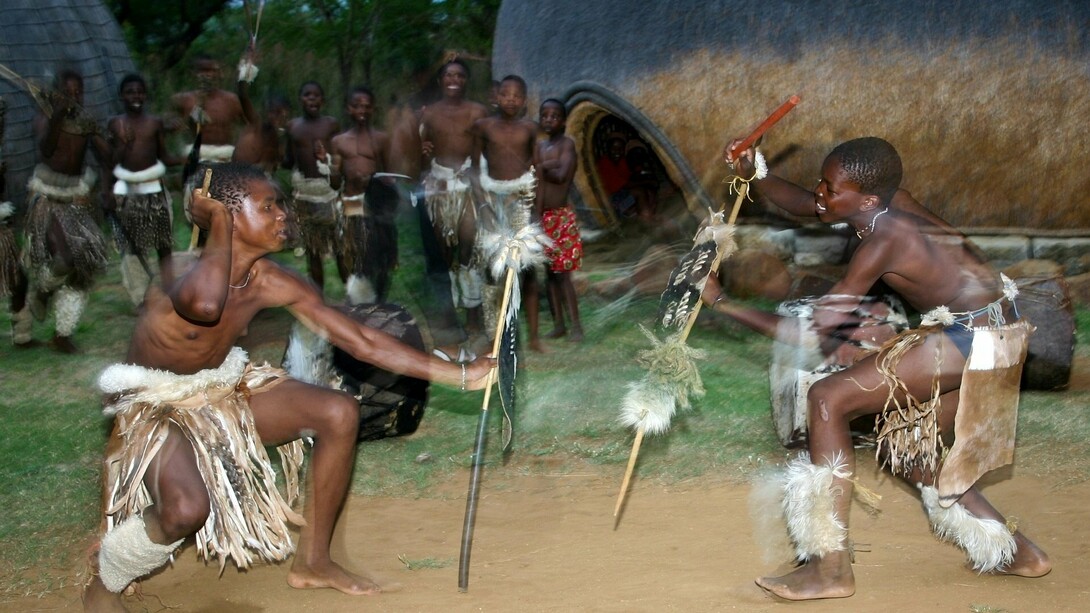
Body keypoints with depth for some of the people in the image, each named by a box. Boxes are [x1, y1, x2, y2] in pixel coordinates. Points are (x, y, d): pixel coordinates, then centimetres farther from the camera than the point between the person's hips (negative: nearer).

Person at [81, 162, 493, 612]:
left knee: (339, 413, -5)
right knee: (187, 509, -33)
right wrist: (220, 224, -36)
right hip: (154, 404, -7)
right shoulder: (180, 270, -28)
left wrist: (460, 374, -10)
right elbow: (205, 305, -55)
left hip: (222, 391, 7)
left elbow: (361, 342, -8)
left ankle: (313, 562, 11)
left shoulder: (272, 284, -11)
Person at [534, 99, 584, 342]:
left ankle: (576, 325, -5)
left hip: (561, 217, -6)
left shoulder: (567, 143, -8)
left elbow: (561, 175, -19)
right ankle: (558, 324, 16)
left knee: (562, 273, -8)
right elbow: (537, 179, 5)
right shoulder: (540, 145, 11)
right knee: (549, 272, 9)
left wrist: (541, 168, -7)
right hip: (542, 217, 6)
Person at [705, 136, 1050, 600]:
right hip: (980, 336, 10)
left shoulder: (884, 241, -23)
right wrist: (753, 176, -1)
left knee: (828, 400, -15)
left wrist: (720, 302, -17)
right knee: (903, 445, 21)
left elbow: (810, 331, -22)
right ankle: (1018, 551, 28)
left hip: (971, 338, -10)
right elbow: (804, 203, 18)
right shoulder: (881, 212, 2)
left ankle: (832, 569, -13)